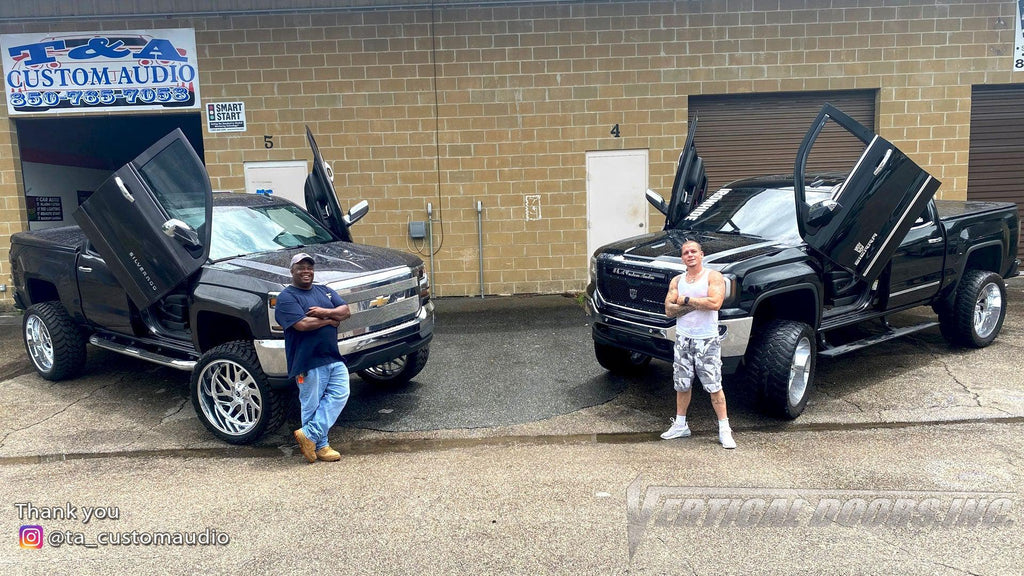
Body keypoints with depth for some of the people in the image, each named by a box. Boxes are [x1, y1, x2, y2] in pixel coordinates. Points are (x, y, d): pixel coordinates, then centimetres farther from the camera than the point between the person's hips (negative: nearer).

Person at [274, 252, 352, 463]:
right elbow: (302, 324, -19)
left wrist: (324, 312, -13)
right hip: (308, 361, -6)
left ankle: (309, 434, 4)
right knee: (312, 405, 0)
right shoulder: (286, 297, -4)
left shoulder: (325, 291, 18)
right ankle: (320, 446, 13)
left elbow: (345, 311, 6)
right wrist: (331, 319, -7)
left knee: (340, 394, -3)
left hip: (334, 358, 7)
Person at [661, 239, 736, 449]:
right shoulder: (677, 281, 10)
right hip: (683, 339, 5)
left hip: (707, 340, -4)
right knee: (682, 384, 11)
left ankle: (724, 429, 4)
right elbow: (669, 310, 0)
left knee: (714, 386, -4)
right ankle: (680, 425, 23)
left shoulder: (713, 277, -4)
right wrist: (697, 304, -12)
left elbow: (715, 303, -20)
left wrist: (686, 300, -12)